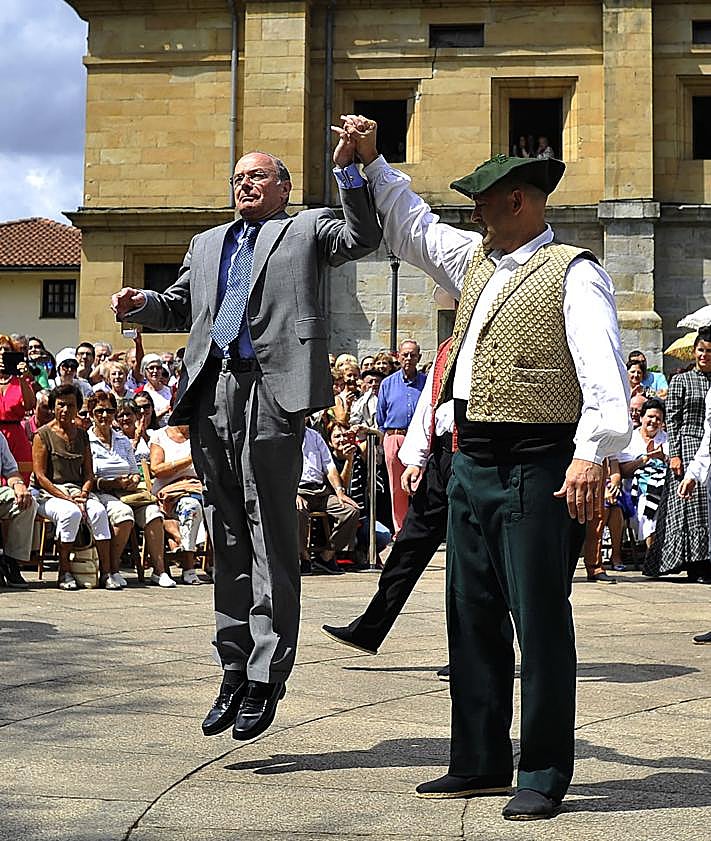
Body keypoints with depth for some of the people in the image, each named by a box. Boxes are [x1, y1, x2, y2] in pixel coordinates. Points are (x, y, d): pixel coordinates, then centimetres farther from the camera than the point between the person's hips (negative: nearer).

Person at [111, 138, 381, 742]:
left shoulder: (306, 229, 13)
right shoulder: (207, 244, 28)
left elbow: (364, 238, -3)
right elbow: (179, 307, 29)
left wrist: (348, 169, -12)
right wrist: (141, 304, 9)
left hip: (271, 392, -5)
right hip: (211, 396, 6)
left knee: (271, 539, -5)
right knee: (227, 540, 9)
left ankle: (266, 678, -1)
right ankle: (235, 669, 17)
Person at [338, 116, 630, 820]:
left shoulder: (573, 273, -7)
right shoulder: (474, 259, 17)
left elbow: (603, 371, -18)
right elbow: (411, 225, 32)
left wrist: (591, 454, -29)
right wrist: (371, 160, 25)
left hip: (539, 469, -8)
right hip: (472, 464, 8)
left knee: (540, 621, -3)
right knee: (473, 617, 12)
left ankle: (543, 776, 7)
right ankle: (479, 762, 23)